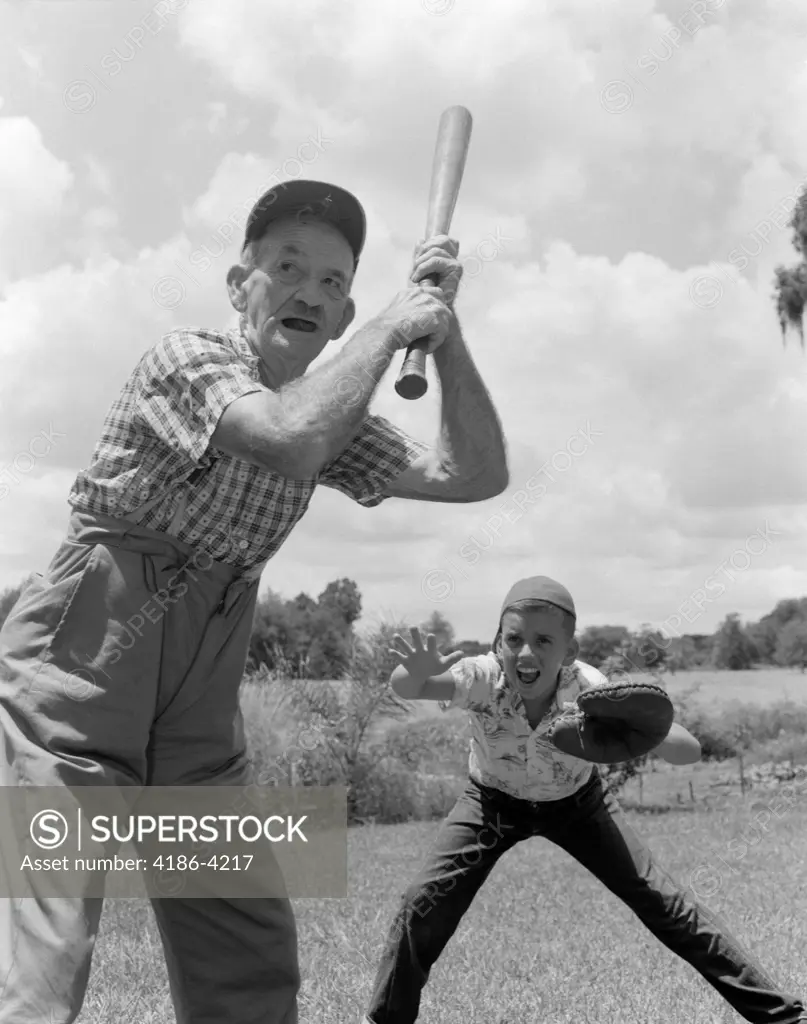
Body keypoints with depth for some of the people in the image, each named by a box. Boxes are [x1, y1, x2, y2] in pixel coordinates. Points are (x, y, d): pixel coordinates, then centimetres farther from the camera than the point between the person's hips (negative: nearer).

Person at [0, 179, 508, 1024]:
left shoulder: (332, 415, 10)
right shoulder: (185, 359, -11)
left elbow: (477, 475, 4)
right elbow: (294, 440, -30)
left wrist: (444, 328, -4)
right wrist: (392, 324, -16)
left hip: (197, 714, 7)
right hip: (73, 671, -7)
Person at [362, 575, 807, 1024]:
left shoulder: (591, 689, -35)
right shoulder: (483, 678, -35)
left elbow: (690, 751, -35)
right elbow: (404, 688, -51)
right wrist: (418, 674, -74)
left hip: (576, 801, 0)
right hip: (494, 800, 1)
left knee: (662, 900, -5)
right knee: (424, 904, -10)